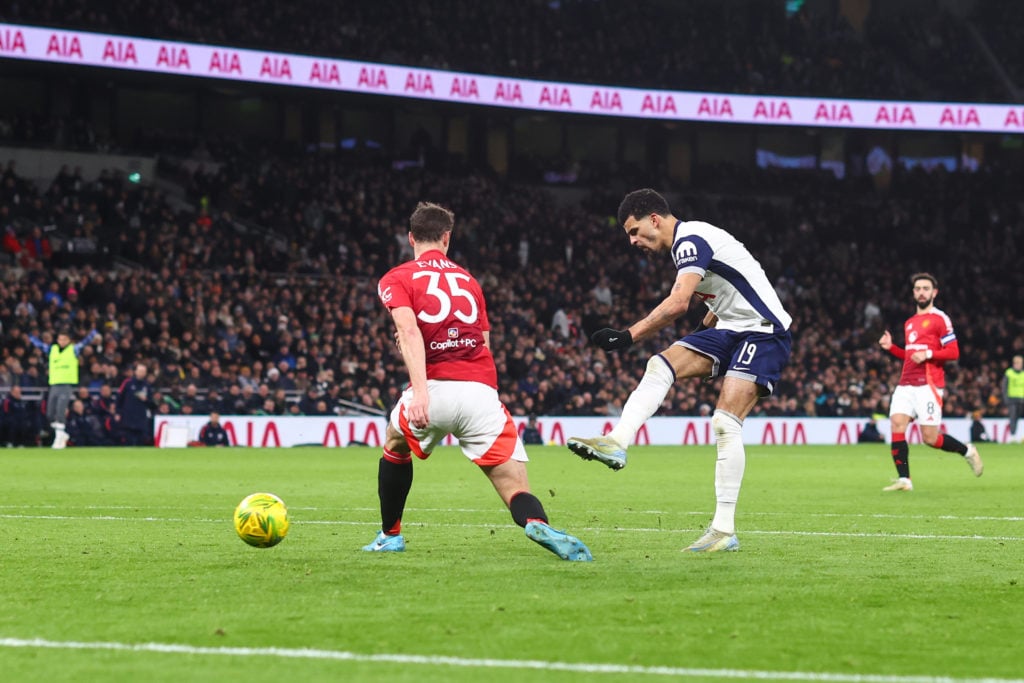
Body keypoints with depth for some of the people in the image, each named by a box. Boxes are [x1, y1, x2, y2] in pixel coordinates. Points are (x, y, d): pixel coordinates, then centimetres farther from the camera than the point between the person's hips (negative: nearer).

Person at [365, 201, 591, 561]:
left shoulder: (395, 279, 12)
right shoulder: (468, 280, 25)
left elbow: (409, 331, -8)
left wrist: (419, 390, -19)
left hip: (434, 390, -1)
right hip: (482, 393, 1)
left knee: (395, 446, 32)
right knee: (515, 488, -3)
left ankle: (390, 537, 37)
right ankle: (540, 525, -37)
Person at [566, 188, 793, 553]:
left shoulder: (691, 240, -17)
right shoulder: (687, 243, 13)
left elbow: (678, 303, -31)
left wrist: (629, 335, -31)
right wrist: (704, 326, 26)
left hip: (763, 331, -10)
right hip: (729, 328, 10)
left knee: (725, 423, -18)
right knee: (661, 364, -5)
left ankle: (724, 530, -17)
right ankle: (617, 443, -19)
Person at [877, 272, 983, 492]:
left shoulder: (940, 319, -3)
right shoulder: (909, 323, 20)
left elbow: (953, 352, -7)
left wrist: (928, 354, -20)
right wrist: (891, 347, 13)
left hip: (928, 385, -7)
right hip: (906, 384, 7)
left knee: (930, 438, -7)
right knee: (897, 424, -13)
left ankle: (967, 451, 20)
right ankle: (904, 479, -13)